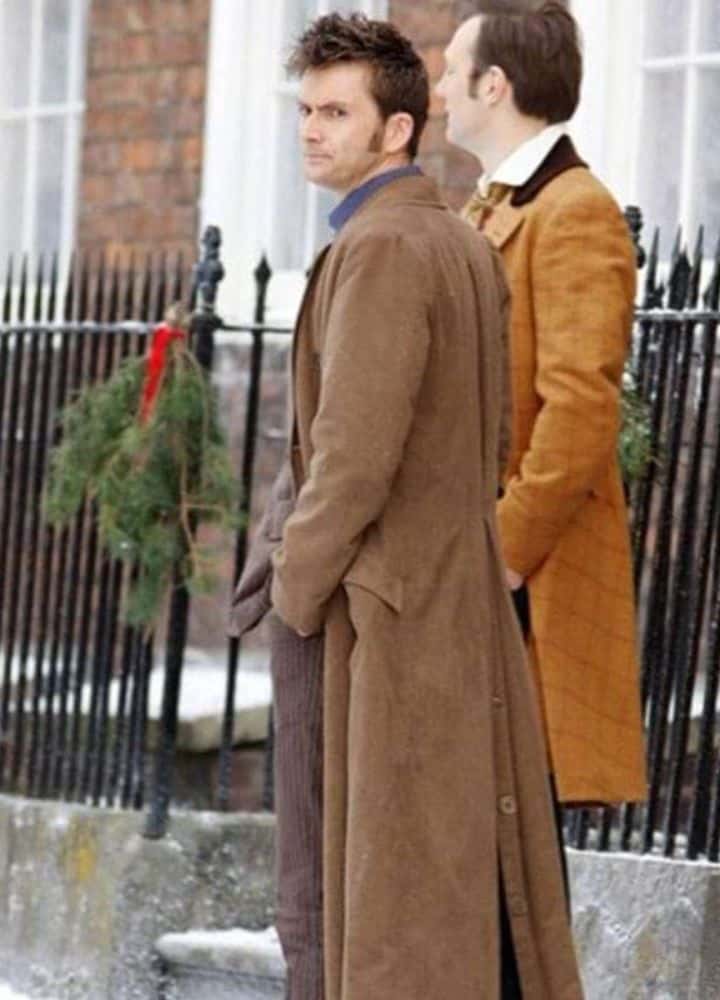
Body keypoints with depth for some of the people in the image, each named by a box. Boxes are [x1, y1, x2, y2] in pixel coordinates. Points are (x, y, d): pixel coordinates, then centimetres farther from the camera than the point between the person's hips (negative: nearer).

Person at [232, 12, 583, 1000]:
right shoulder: (466, 244, 12)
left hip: (394, 612, -9)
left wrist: (298, 585, -7)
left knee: (400, 885, -5)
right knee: (484, 861, 11)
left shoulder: (380, 249, -16)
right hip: (472, 598, 9)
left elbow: (356, 449, -21)